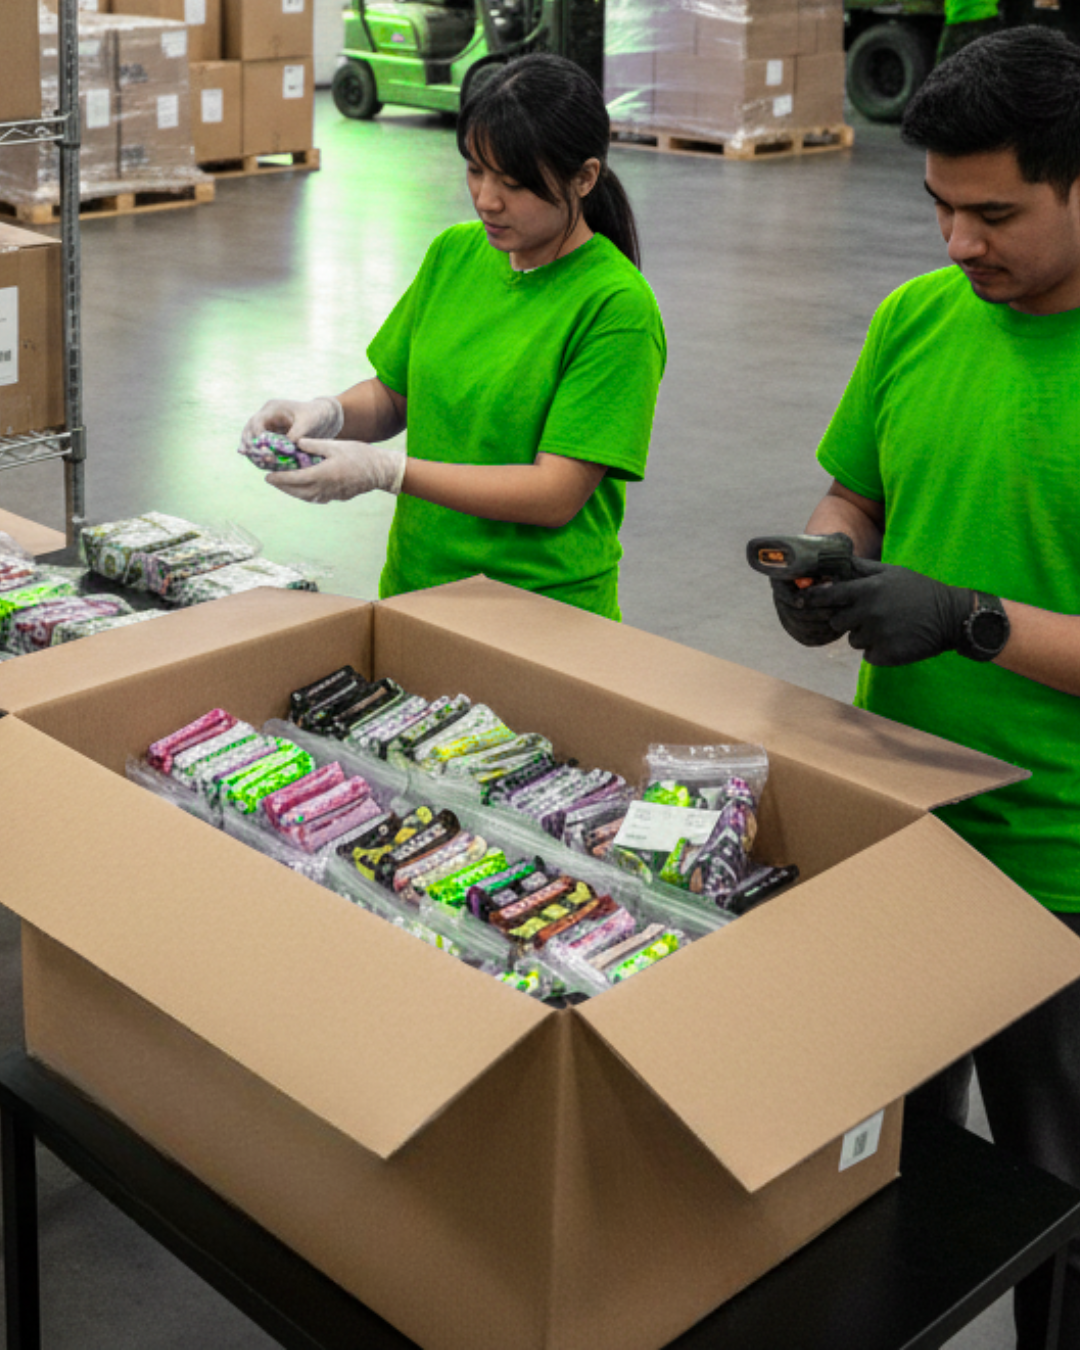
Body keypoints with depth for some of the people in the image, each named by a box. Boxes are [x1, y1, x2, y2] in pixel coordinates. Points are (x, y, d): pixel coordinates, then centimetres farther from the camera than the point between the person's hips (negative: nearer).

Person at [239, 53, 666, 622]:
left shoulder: (617, 308, -14)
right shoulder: (455, 252, 6)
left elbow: (556, 495, -18)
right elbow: (392, 392, 16)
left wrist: (385, 470, -21)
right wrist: (330, 414, -6)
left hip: (546, 619, -5)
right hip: (413, 591, 5)